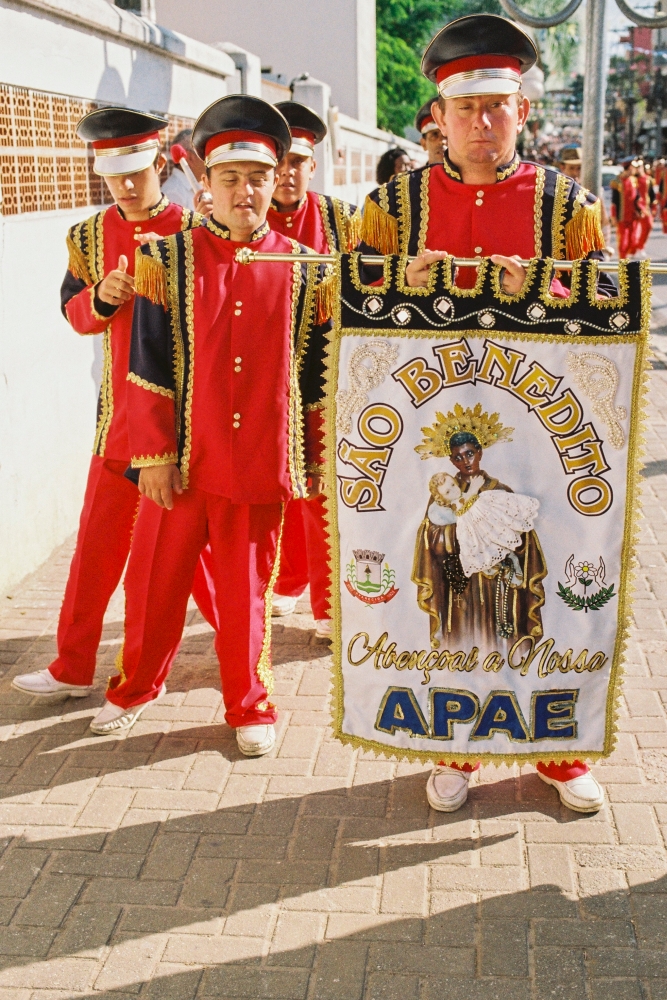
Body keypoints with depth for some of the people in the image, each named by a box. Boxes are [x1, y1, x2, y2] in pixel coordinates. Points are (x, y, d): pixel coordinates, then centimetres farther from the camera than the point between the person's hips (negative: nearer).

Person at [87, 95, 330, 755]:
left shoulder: (302, 267, 3)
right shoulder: (168, 258, -2)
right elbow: (147, 364, -4)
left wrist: (309, 454, 7)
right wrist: (154, 453, -8)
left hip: (261, 463, 0)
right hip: (182, 457, 0)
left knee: (247, 588, 10)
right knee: (156, 578, 12)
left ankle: (250, 705, 28)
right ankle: (136, 687, 35)